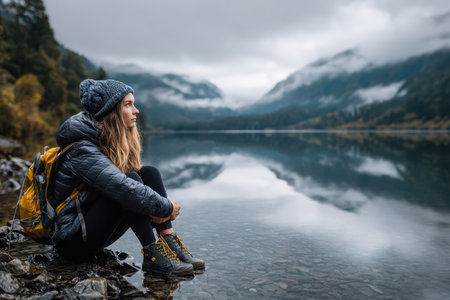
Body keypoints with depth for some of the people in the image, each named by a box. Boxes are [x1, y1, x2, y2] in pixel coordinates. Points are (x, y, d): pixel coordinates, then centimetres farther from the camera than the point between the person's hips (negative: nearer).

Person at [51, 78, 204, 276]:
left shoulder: (115, 143, 5)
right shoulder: (83, 150, -23)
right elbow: (125, 189, -34)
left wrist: (153, 211, -14)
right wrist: (167, 208, -22)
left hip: (94, 229, 8)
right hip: (73, 241, -8)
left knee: (149, 172, -7)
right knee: (132, 179, -27)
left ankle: (171, 244, -14)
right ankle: (152, 256, -21)